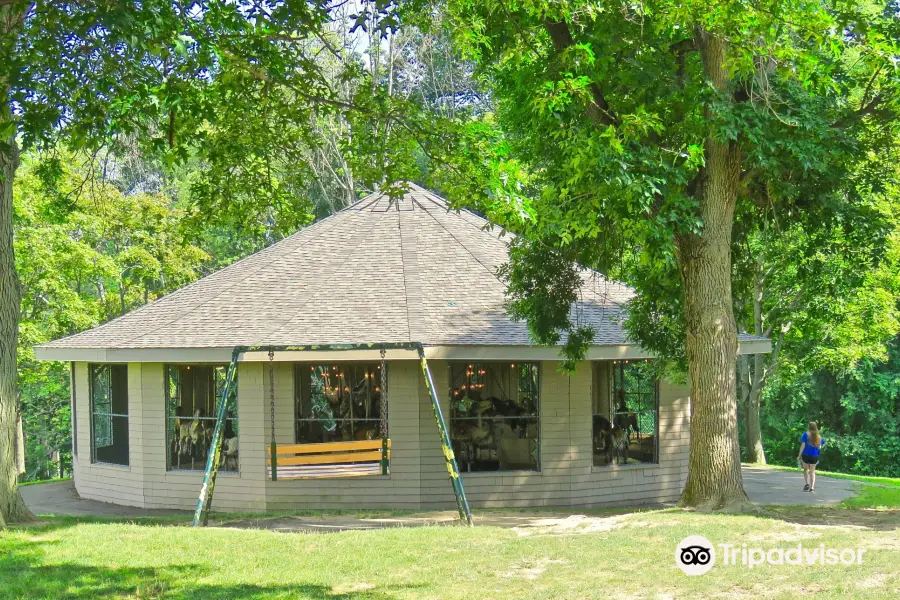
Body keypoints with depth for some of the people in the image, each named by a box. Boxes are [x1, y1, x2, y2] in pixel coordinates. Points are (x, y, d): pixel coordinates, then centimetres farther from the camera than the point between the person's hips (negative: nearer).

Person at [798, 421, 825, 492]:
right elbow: (819, 447, 4)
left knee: (806, 469, 17)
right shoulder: (819, 437, 1)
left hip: (806, 455, -2)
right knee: (812, 472, 10)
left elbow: (803, 445, -11)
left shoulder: (806, 434, -9)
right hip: (814, 456, 2)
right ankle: (812, 487, 3)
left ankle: (807, 483, -1)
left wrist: (799, 455, -5)